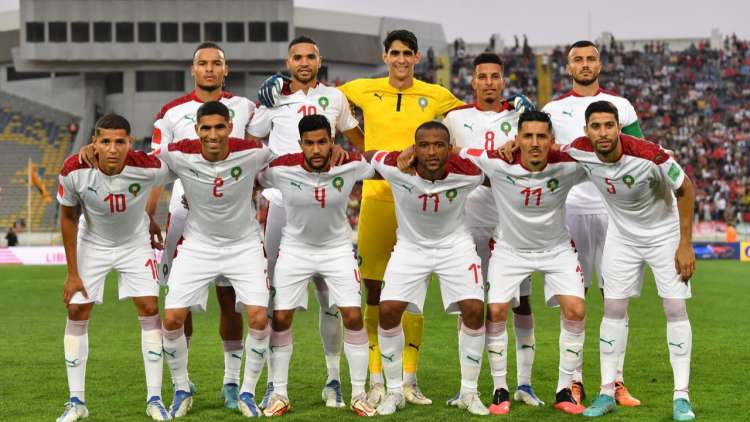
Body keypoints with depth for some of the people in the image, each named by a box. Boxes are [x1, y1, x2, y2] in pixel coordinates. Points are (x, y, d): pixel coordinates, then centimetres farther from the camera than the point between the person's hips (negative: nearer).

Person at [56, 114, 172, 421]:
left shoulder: (148, 168, -31)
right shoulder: (74, 172, -28)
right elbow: (68, 217, -12)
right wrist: (72, 273, -9)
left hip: (135, 244, 0)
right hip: (92, 244, 0)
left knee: (149, 309, -9)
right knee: (76, 312, -4)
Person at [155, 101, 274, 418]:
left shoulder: (251, 153, -19)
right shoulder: (179, 154, -19)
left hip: (244, 244, 0)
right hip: (197, 245, 1)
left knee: (259, 318, -14)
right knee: (172, 319, -8)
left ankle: (247, 393, 7)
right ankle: (182, 390, 15)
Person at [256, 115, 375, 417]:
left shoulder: (350, 165, -20)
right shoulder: (281, 169, -22)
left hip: (338, 248, 0)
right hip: (295, 248, 0)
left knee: (353, 317, -7)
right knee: (280, 318, -3)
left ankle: (359, 394, 6)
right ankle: (279, 395, 11)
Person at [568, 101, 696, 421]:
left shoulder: (649, 155, -32)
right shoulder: (580, 151, -21)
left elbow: (685, 190, -17)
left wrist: (685, 245, -16)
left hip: (665, 233, -3)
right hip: (622, 235, 3)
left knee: (675, 308, -7)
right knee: (613, 308, 0)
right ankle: (607, 392, 8)